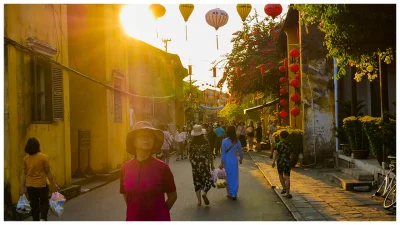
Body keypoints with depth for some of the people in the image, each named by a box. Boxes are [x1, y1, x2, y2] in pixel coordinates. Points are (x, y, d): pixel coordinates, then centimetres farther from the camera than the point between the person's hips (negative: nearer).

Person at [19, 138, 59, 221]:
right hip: (41, 185, -3)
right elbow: (48, 172, -9)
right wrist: (54, 184, -1)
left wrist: (22, 187, 10)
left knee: (34, 205, 13)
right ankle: (43, 219, -9)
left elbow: (24, 174, 3)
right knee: (44, 203, 13)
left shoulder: (26, 158, -1)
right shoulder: (44, 157, -11)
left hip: (30, 186, 3)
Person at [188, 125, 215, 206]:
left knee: (197, 181, 11)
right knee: (208, 179, 12)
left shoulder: (192, 144, -6)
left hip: (195, 165, 2)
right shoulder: (206, 143, -9)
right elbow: (210, 155, -6)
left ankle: (199, 200, 13)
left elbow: (190, 156, 0)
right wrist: (212, 164, 5)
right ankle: (205, 193, -14)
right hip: (204, 164, -2)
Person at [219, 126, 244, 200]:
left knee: (228, 178, 11)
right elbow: (240, 151, 6)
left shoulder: (224, 141, -12)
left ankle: (230, 194, 18)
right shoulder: (237, 141, -5)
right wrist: (241, 159, 24)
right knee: (235, 178, 8)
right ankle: (234, 194, 3)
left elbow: (223, 153, -9)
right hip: (234, 161, 1)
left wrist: (222, 163, -3)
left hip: (227, 161, -1)